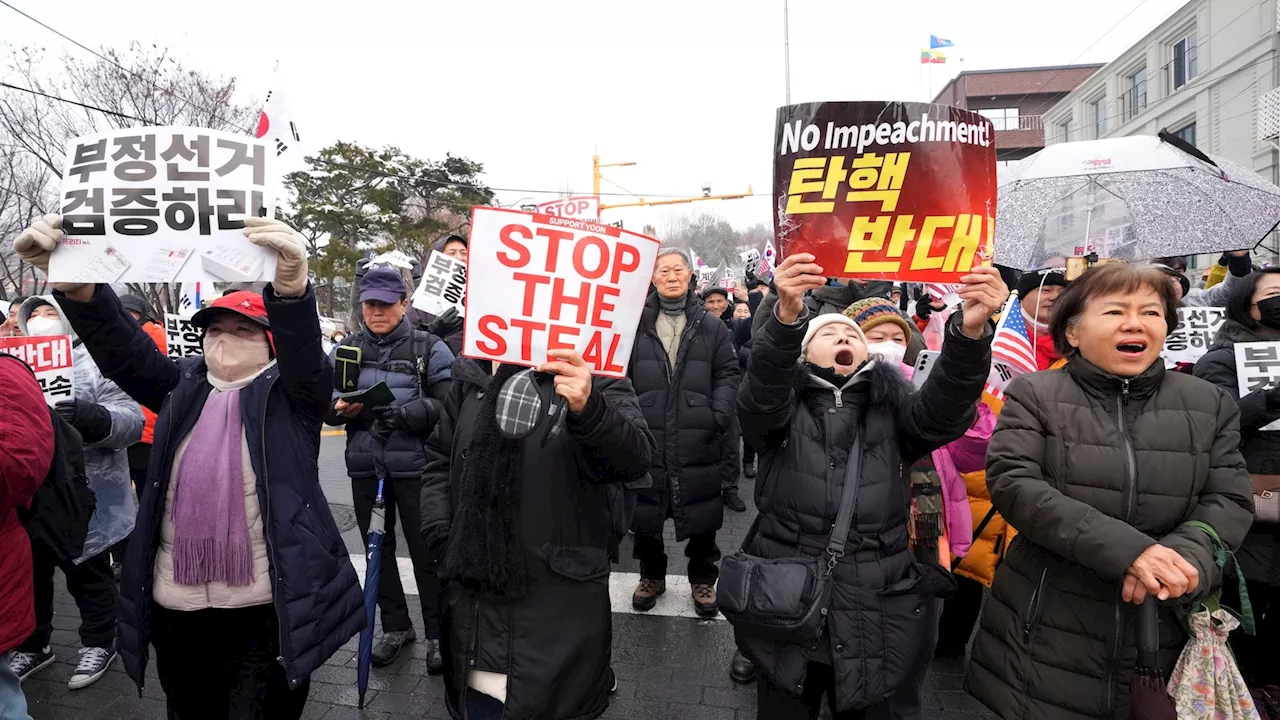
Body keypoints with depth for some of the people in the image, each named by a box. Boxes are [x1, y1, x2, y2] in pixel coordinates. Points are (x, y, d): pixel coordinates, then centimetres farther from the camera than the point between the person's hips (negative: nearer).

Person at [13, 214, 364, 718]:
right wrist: (75, 284, -23)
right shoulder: (183, 386, 10)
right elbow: (122, 347, -4)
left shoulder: (292, 391, -1)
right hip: (177, 605, 5)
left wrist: (290, 287, -42)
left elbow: (305, 351, -21)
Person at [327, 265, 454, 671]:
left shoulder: (429, 348, -5)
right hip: (365, 467, 4)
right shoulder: (347, 348, 7)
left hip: (414, 467, -4)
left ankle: (437, 633, 19)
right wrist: (339, 407, -17)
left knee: (425, 552, 4)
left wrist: (404, 412, -26)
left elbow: (449, 405, -12)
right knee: (378, 549, 15)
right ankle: (395, 626, 32)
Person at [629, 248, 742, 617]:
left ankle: (703, 579, 31)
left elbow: (728, 373, 5)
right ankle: (652, 575, 34)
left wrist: (718, 413, -8)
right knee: (646, 515, 12)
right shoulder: (636, 323, 3)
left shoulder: (710, 325, 6)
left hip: (698, 440, 0)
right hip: (647, 438, 0)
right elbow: (620, 375, 3)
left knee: (702, 516, 10)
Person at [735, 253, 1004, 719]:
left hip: (881, 617, 1)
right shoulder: (783, 405, 3)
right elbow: (760, 394, -19)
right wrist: (787, 317, -39)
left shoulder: (891, 406, 7)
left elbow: (945, 410, -12)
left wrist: (971, 330, -32)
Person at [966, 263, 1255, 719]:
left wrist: (1183, 556, -20)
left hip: (1161, 636, 3)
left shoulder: (1210, 404, 8)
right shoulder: (1034, 394, -3)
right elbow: (1012, 485, -15)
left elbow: (1230, 501, 2)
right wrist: (1127, 548, -24)